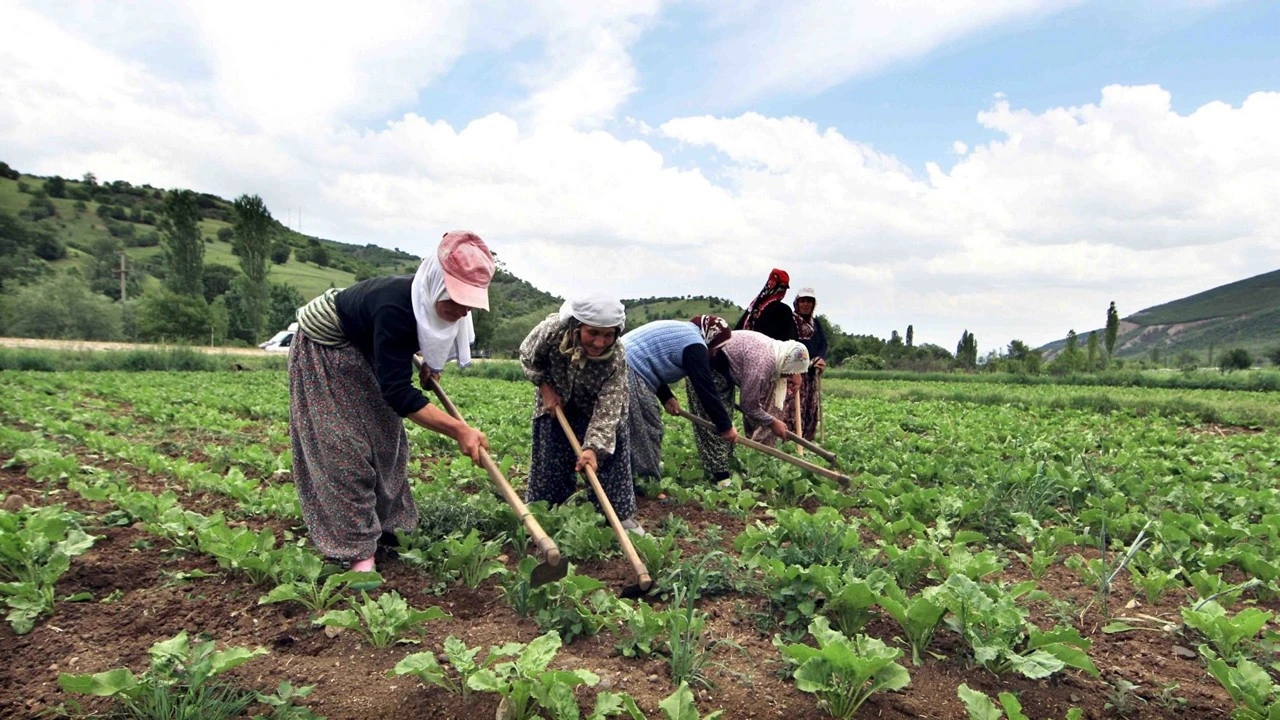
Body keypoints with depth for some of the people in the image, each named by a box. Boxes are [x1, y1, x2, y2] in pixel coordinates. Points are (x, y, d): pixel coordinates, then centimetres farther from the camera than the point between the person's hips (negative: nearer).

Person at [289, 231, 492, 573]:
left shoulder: (430, 303, -18)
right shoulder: (396, 308, -42)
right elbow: (398, 392, -41)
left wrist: (430, 364, -6)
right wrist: (459, 430, -45)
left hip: (364, 353, 8)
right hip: (322, 351, -8)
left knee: (384, 436, 9)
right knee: (344, 447, -12)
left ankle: (380, 526, 22)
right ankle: (357, 549, -6)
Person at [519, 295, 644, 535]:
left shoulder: (616, 360, -36)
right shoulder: (552, 330, -36)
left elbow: (607, 410, -37)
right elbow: (528, 357, -13)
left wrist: (593, 448, -49)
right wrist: (546, 388, -20)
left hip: (595, 409, 0)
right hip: (554, 401, 1)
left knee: (611, 447, -4)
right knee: (550, 461, 6)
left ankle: (622, 515, 11)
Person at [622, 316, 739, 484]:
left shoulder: (681, 333, 22)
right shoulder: (694, 344, -9)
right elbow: (705, 389, -10)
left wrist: (666, 397, 15)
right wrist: (725, 426, -3)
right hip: (629, 372, -11)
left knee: (638, 430, 18)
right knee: (644, 431, -3)